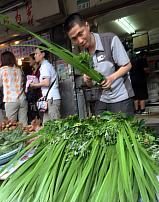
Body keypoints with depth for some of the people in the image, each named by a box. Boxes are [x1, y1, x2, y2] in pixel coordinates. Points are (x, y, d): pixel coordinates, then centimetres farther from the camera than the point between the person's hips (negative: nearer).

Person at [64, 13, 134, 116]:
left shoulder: (110, 40, -14)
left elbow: (127, 65, -10)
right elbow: (91, 84, 6)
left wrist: (112, 78, -27)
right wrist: (88, 81, -18)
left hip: (121, 98, -4)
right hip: (101, 101, 4)